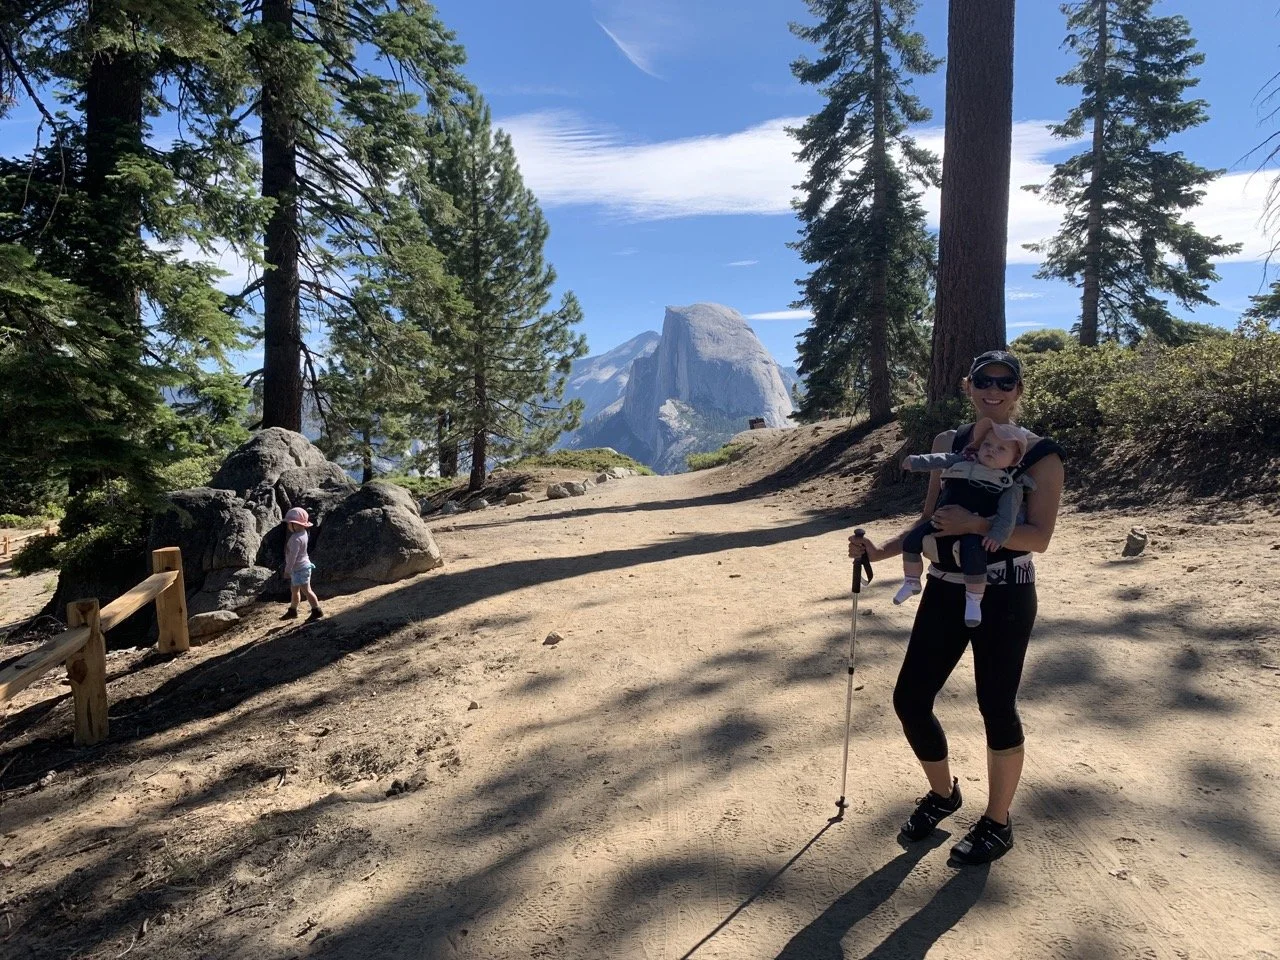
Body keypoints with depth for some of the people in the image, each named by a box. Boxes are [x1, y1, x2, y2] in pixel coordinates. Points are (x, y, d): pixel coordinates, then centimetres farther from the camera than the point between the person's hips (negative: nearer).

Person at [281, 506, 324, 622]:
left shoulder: (296, 539, -26)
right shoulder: (302, 533, 5)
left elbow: (293, 556, -25)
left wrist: (288, 570, -18)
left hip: (300, 569, -10)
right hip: (298, 568, 10)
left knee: (306, 590, -4)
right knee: (294, 590, 21)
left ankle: (316, 611, 2)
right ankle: (292, 611, 34)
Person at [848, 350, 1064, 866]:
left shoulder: (1040, 454, -7)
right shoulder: (948, 444, 7)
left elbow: (1039, 537, -16)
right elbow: (930, 524, 9)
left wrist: (975, 524, -28)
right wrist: (879, 551, -3)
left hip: (1004, 597, -5)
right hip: (945, 591, 5)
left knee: (996, 707, 4)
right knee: (909, 699, 6)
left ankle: (997, 824, 28)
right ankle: (943, 793, 34)